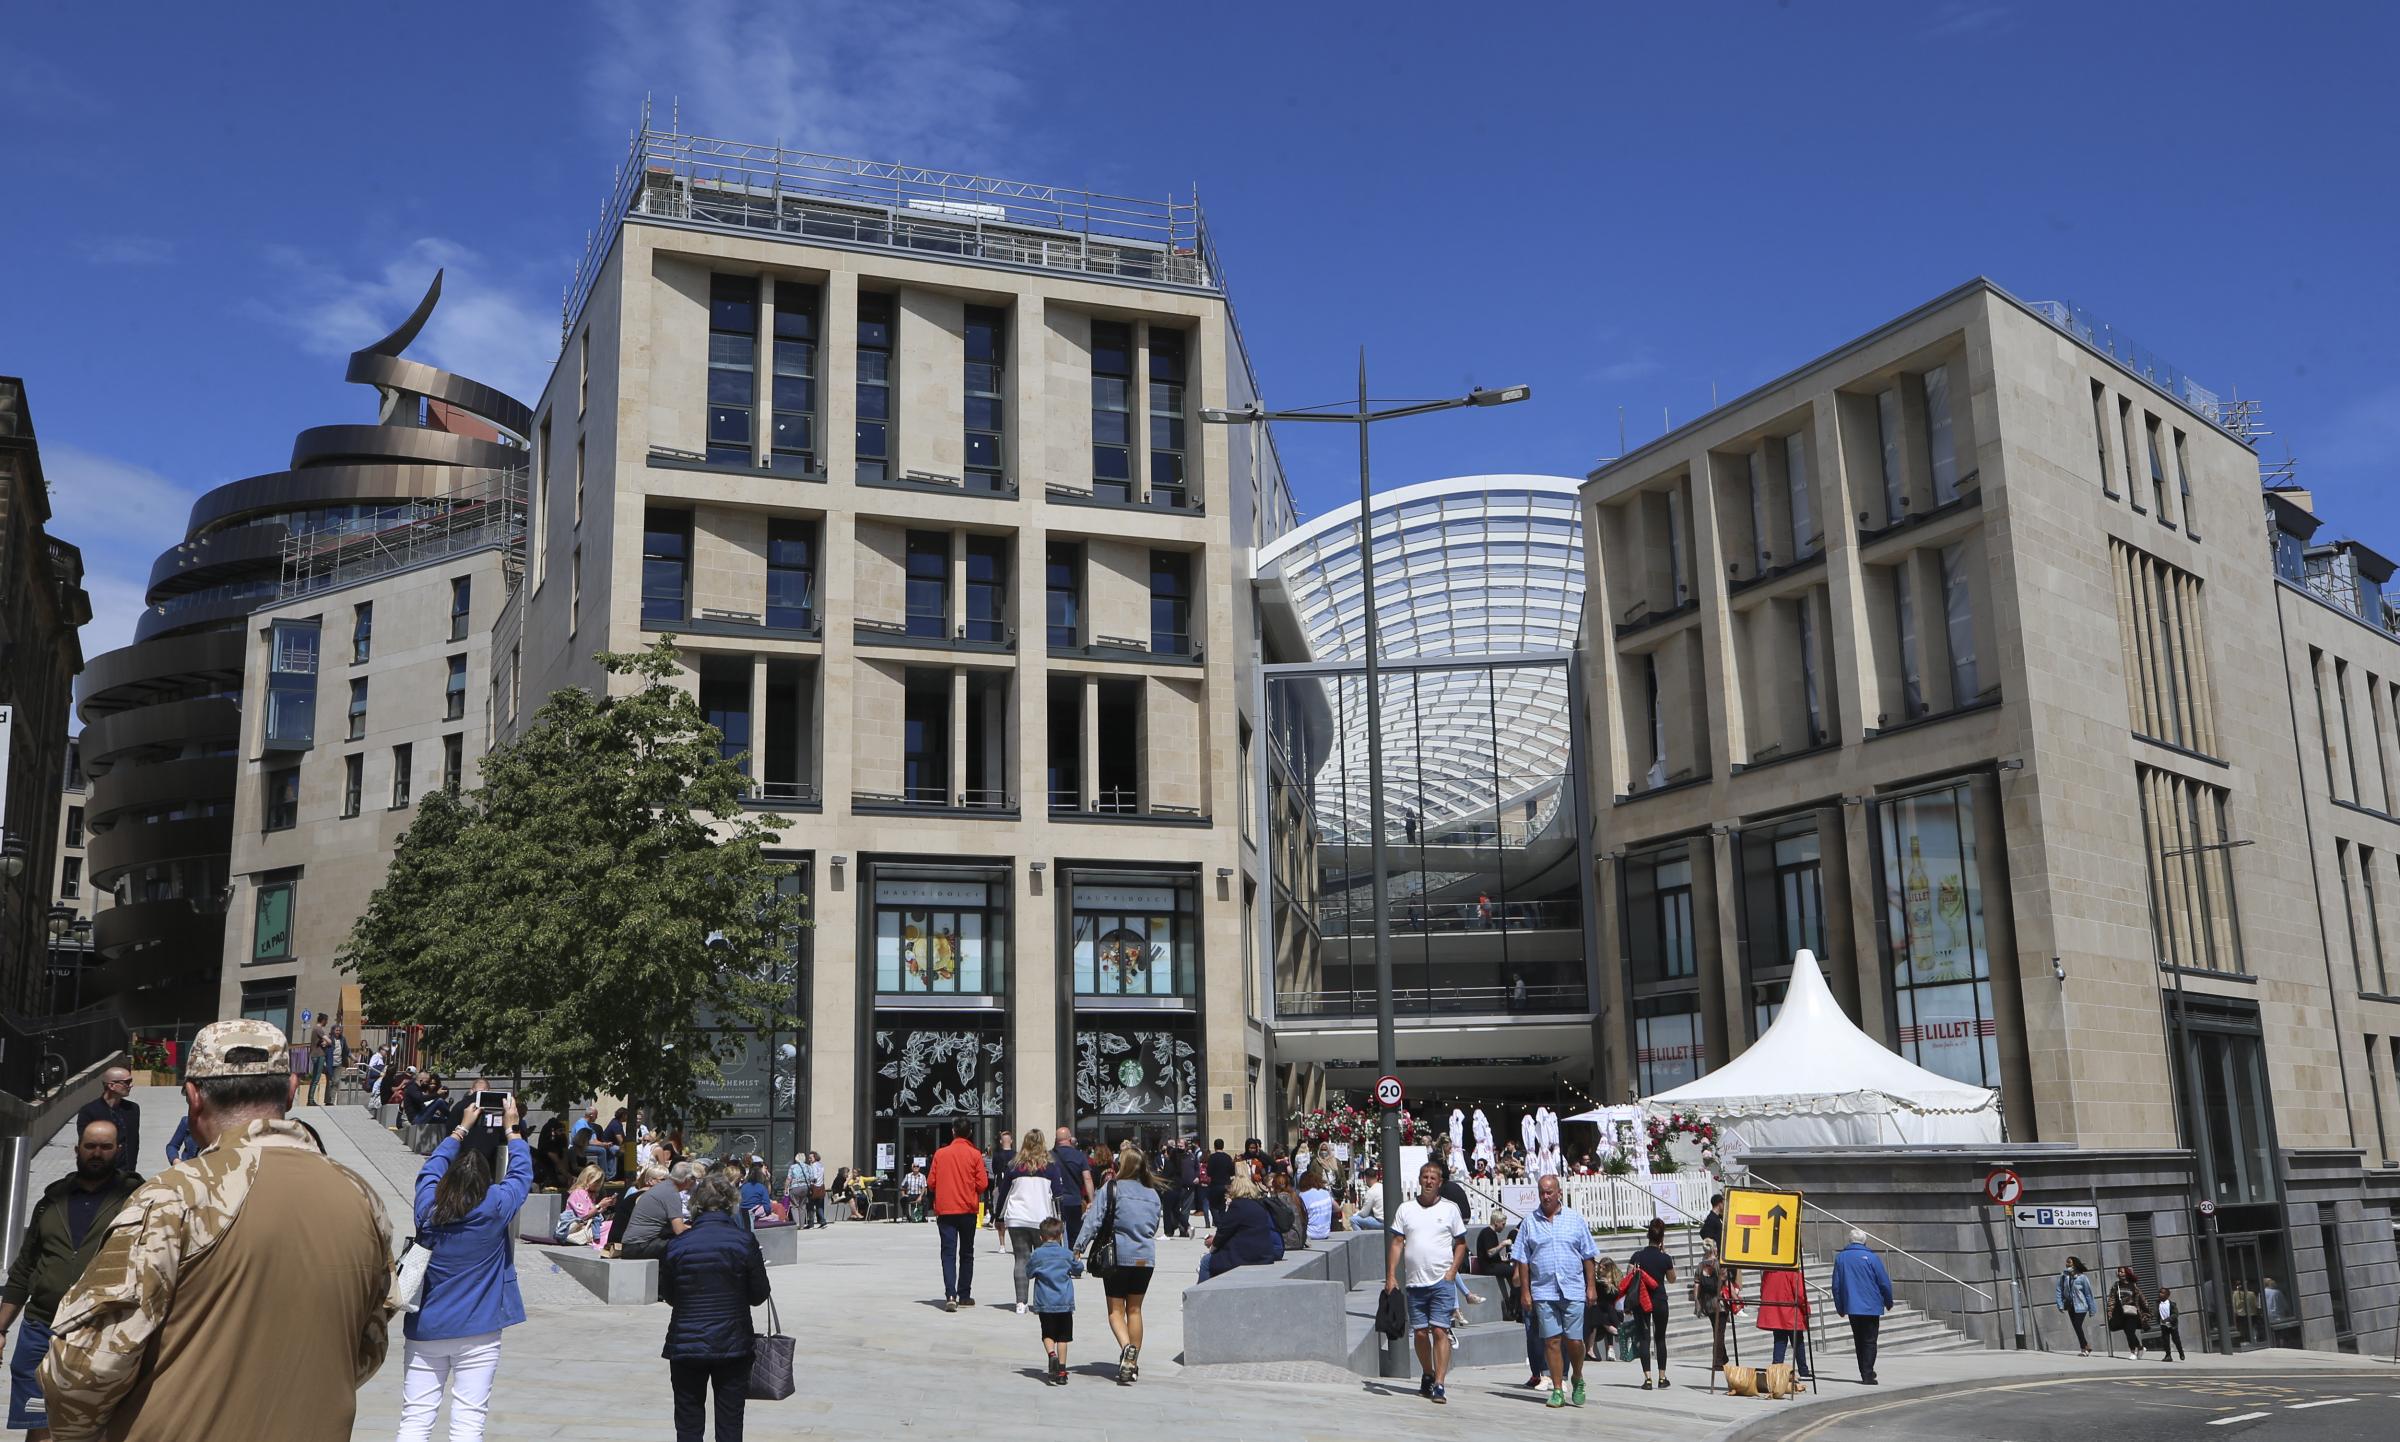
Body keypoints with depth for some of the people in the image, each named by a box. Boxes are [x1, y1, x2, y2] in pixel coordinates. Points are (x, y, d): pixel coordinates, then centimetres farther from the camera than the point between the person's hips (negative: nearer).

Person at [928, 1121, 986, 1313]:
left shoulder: (940, 1154, 1)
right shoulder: (975, 1155, -4)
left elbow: (932, 1182, 2)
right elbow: (981, 1184, -6)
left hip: (945, 1210, 0)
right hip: (967, 1209, 0)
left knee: (948, 1252, -3)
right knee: (966, 1253, 12)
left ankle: (950, 1295, -18)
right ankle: (964, 1296, 16)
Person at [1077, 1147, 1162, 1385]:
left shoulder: (1112, 1188, -9)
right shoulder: (1153, 1193, 5)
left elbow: (1093, 1220, -13)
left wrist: (1079, 1247, -10)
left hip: (1118, 1256, -4)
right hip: (1145, 1257, 4)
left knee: (1116, 1309, 5)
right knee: (1134, 1309, 15)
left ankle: (1126, 1346, -23)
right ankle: (1133, 1365, 16)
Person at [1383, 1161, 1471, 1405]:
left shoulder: (1450, 1208, 4)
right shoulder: (1406, 1208, 8)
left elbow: (1461, 1243, 8)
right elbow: (1396, 1243, 8)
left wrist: (1452, 1271, -4)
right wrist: (1390, 1275, 0)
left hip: (1442, 1282, -2)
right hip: (1414, 1282, 3)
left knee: (1440, 1331, -10)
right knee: (1420, 1332, 8)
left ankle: (1440, 1384, -9)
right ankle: (1428, 1375, 27)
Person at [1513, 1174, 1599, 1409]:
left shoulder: (1575, 1219, 7)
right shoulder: (1530, 1222, 7)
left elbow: (1588, 1256, 9)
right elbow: (1522, 1260, 7)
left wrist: (1591, 1286, 3)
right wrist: (1524, 1291, 1)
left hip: (1573, 1290, 0)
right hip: (1543, 1291, 0)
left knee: (1574, 1340, -2)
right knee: (1552, 1341, -1)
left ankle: (1578, 1380, 23)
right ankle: (1557, 1390, 5)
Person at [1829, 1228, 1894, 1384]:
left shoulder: (1840, 1257, 1)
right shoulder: (1871, 1258, -9)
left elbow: (1836, 1285, 4)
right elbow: (1884, 1282, -5)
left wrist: (1840, 1307, 14)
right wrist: (1888, 1302, 11)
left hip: (1851, 1307, 3)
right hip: (1871, 1307, -3)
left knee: (1859, 1341, 15)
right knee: (1870, 1341, 1)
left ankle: (1865, 1373, 21)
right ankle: (1868, 1375, -5)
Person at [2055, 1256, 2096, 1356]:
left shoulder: (2082, 1278, -13)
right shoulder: (2063, 1276, -3)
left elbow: (2088, 1293, -7)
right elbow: (2059, 1291, -1)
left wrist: (2091, 1309, -4)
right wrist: (2060, 1305, -9)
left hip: (2080, 1306, -5)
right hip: (2070, 1306, 5)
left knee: (2078, 1327, -8)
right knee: (2076, 1328, 11)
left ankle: (2085, 1349, 6)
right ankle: (2086, 1347, 26)